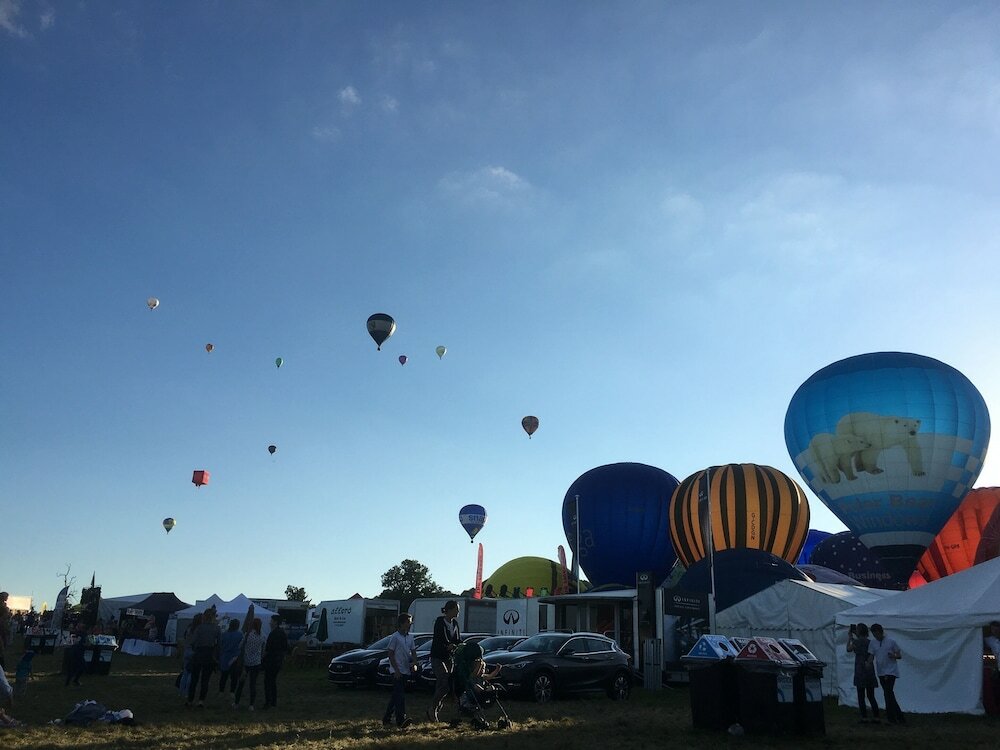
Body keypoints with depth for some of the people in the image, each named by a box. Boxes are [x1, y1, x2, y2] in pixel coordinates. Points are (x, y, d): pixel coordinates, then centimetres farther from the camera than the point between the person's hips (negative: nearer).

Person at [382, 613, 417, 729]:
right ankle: (401, 720, -16)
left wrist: (414, 664, -3)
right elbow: (391, 654, -10)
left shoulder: (410, 637, 11)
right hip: (397, 671, -7)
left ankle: (387, 718, 22)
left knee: (397, 695, 12)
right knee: (400, 695, -13)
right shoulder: (395, 637, -9)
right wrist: (396, 670, -15)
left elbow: (413, 652, 15)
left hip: (406, 670, 7)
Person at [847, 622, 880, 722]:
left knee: (861, 696, 1)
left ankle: (864, 717, -1)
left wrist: (849, 638, 17)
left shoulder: (856, 641, -8)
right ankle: (876, 717, 9)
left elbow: (848, 649, 7)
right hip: (870, 671, 5)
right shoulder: (870, 642, 6)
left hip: (860, 671, -5)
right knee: (871, 696, 13)